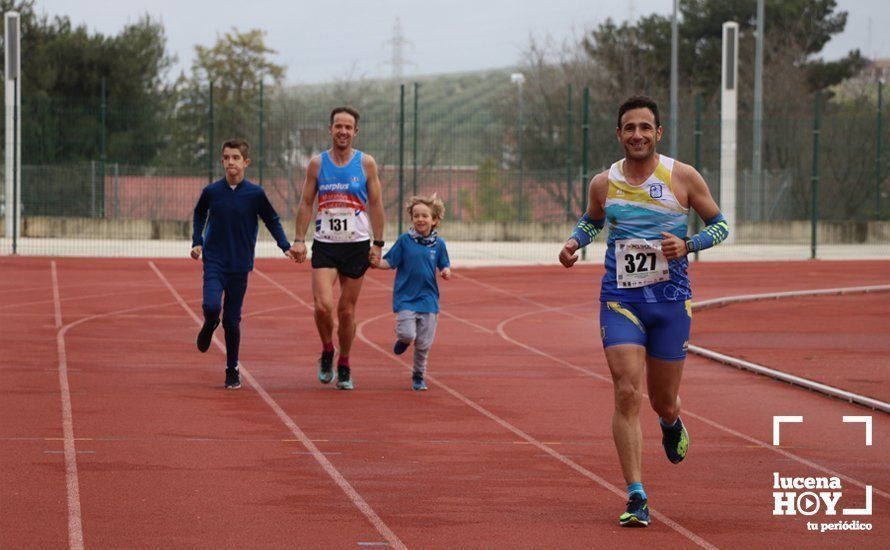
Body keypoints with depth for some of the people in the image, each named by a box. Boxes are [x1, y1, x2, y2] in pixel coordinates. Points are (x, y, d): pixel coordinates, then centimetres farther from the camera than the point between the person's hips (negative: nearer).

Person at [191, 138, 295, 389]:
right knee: (212, 306, -22)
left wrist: (286, 246, -4)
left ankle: (232, 370, 18)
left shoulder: (255, 194, -5)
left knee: (232, 320, 3)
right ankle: (209, 326, 16)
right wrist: (197, 242, 7)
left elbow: (272, 220, 7)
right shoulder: (211, 191, -2)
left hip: (240, 265, 0)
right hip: (214, 261, 0)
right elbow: (199, 214, 17)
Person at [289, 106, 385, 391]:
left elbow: (375, 204, 4)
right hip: (325, 245, 0)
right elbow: (306, 203, 6)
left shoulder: (366, 163, 1)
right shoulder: (317, 163, 2)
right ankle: (327, 352, 10)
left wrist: (377, 243, -1)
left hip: (356, 245, 0)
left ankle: (344, 366, 20)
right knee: (323, 305, -16)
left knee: (347, 310, 4)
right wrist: (299, 240, -2)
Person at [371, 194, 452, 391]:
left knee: (424, 344, 4)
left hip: (428, 299, 2)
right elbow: (390, 262, 0)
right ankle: (403, 339, 20)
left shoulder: (438, 244, 4)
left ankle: (418, 377, 22)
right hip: (405, 298, -2)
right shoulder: (404, 240, -2)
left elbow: (444, 265, 13)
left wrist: (446, 271, -9)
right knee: (408, 334, -18)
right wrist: (377, 263, -19)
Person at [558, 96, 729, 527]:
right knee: (627, 394, -15)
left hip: (670, 301, 0)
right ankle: (636, 498, -12)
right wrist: (574, 241, 1)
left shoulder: (683, 178, -4)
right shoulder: (604, 184, 2)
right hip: (620, 300, 0)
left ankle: (672, 424, 51)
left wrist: (687, 245, -14)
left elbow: (720, 224, 5)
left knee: (663, 401, 10)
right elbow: (592, 220, 23)